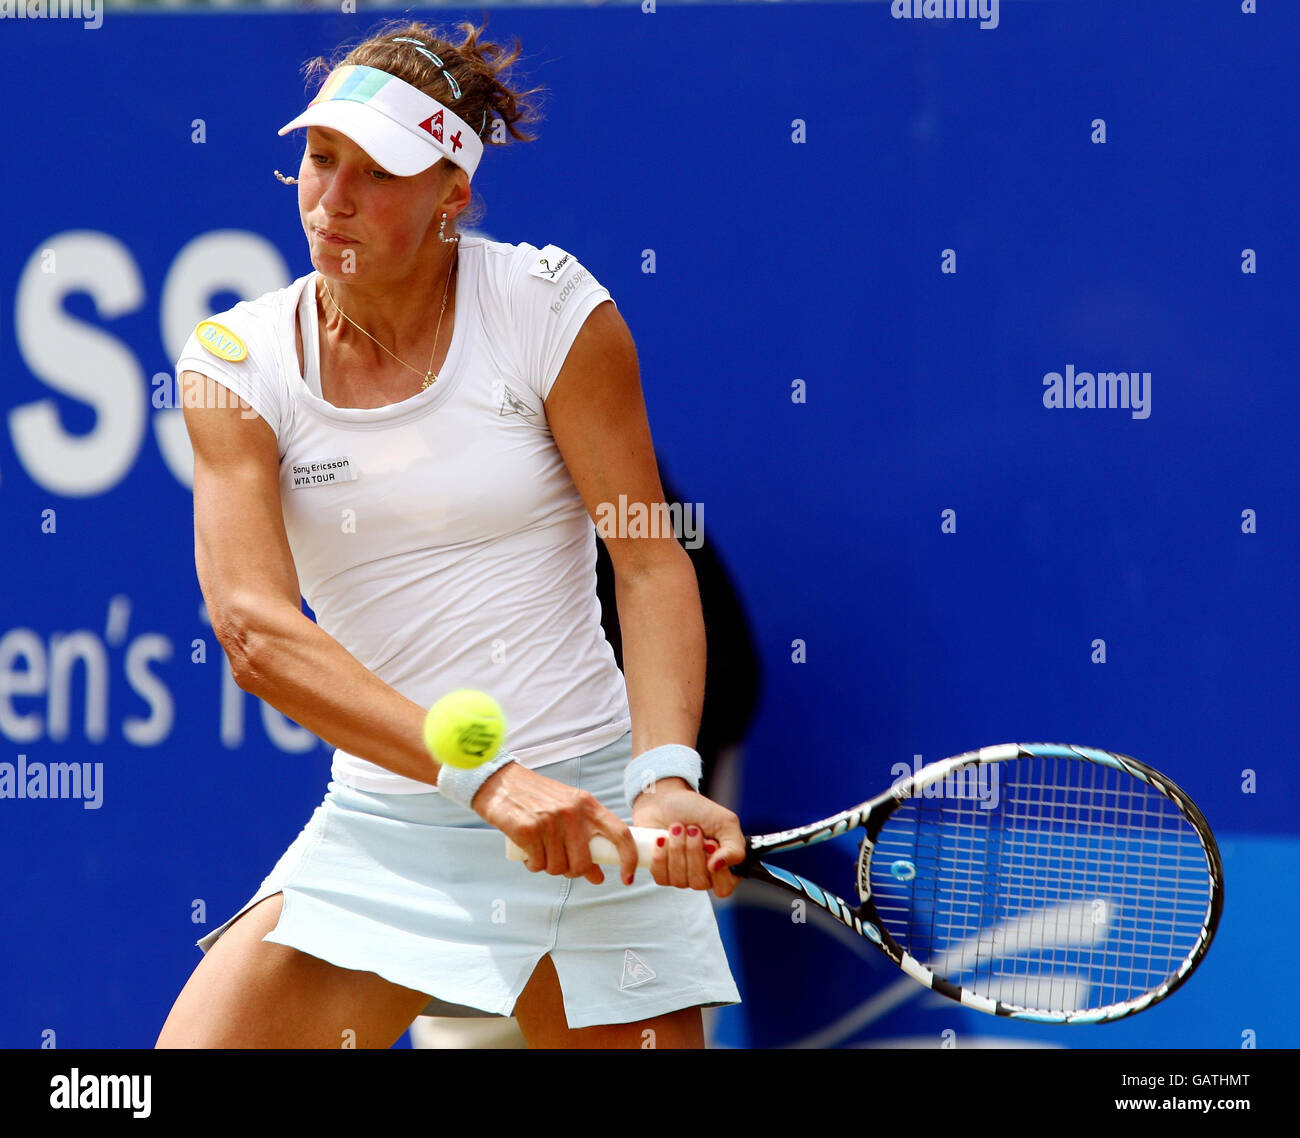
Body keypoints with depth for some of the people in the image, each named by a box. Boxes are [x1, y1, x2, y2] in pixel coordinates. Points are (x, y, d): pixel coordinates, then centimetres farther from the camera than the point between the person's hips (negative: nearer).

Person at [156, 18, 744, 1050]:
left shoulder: (550, 307, -5)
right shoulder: (239, 361, -3)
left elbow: (651, 559, -8)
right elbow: (256, 630, -15)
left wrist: (666, 775, -25)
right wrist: (483, 777, -27)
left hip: (590, 820, -1)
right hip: (379, 836, 1)